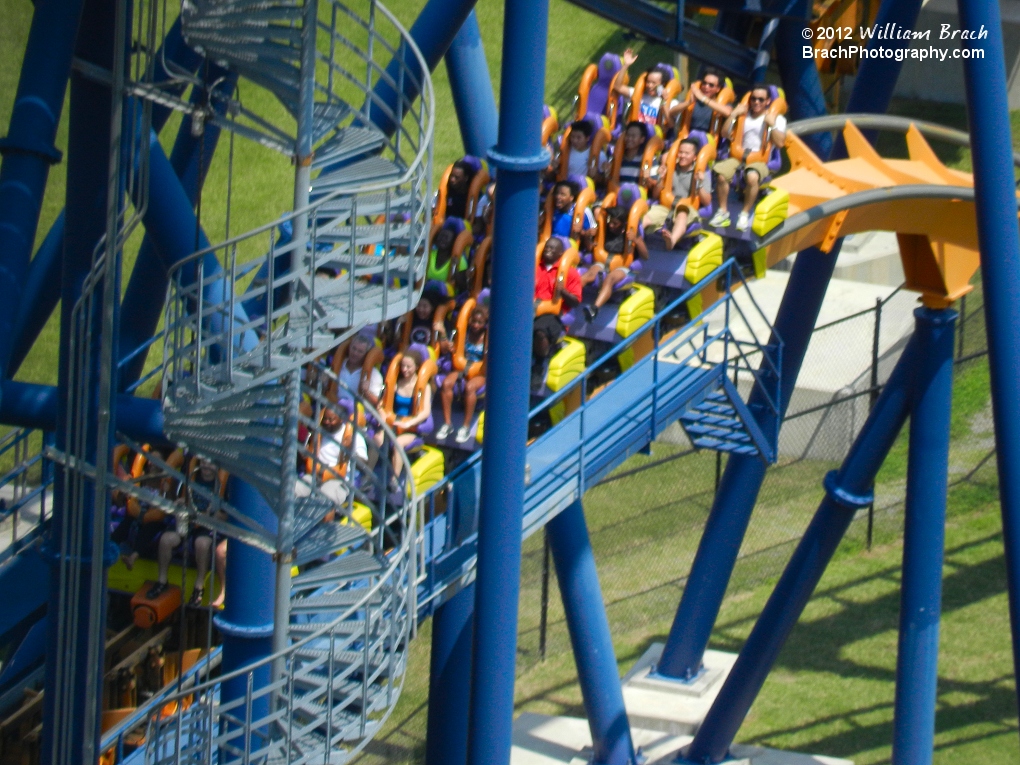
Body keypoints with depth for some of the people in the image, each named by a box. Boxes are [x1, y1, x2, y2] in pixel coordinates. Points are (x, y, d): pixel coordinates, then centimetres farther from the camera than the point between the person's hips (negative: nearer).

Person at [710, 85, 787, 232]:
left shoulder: (777, 118, 9)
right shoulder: (743, 115, 18)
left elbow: (780, 143, -3)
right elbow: (725, 133, 12)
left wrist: (772, 125, -11)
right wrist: (733, 115, 5)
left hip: (760, 159, -3)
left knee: (752, 176, -40)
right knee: (721, 173, -30)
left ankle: (745, 214, -23)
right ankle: (723, 212, -15)